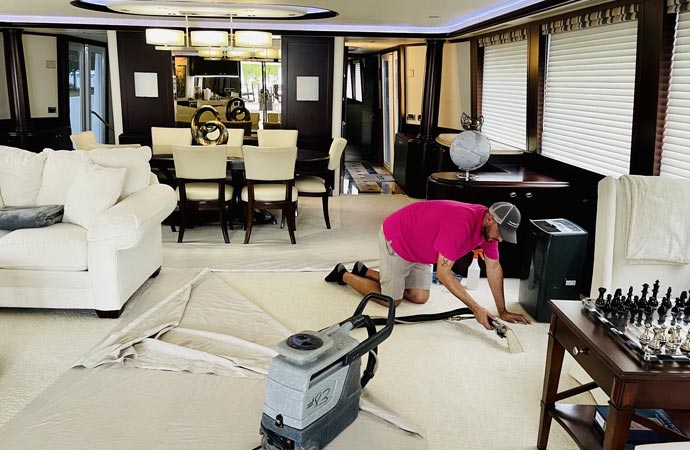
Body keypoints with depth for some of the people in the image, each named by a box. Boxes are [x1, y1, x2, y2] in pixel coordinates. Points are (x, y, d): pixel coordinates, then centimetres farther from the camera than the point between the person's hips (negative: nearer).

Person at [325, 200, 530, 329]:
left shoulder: (489, 225, -11)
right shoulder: (461, 224, -38)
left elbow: (494, 267, -2)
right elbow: (443, 272, -35)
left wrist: (502, 311, -2)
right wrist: (475, 308, -33)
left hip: (417, 245, 9)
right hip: (394, 237, -9)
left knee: (419, 297, 9)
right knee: (392, 300, -2)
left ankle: (364, 272, 24)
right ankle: (344, 275, 18)